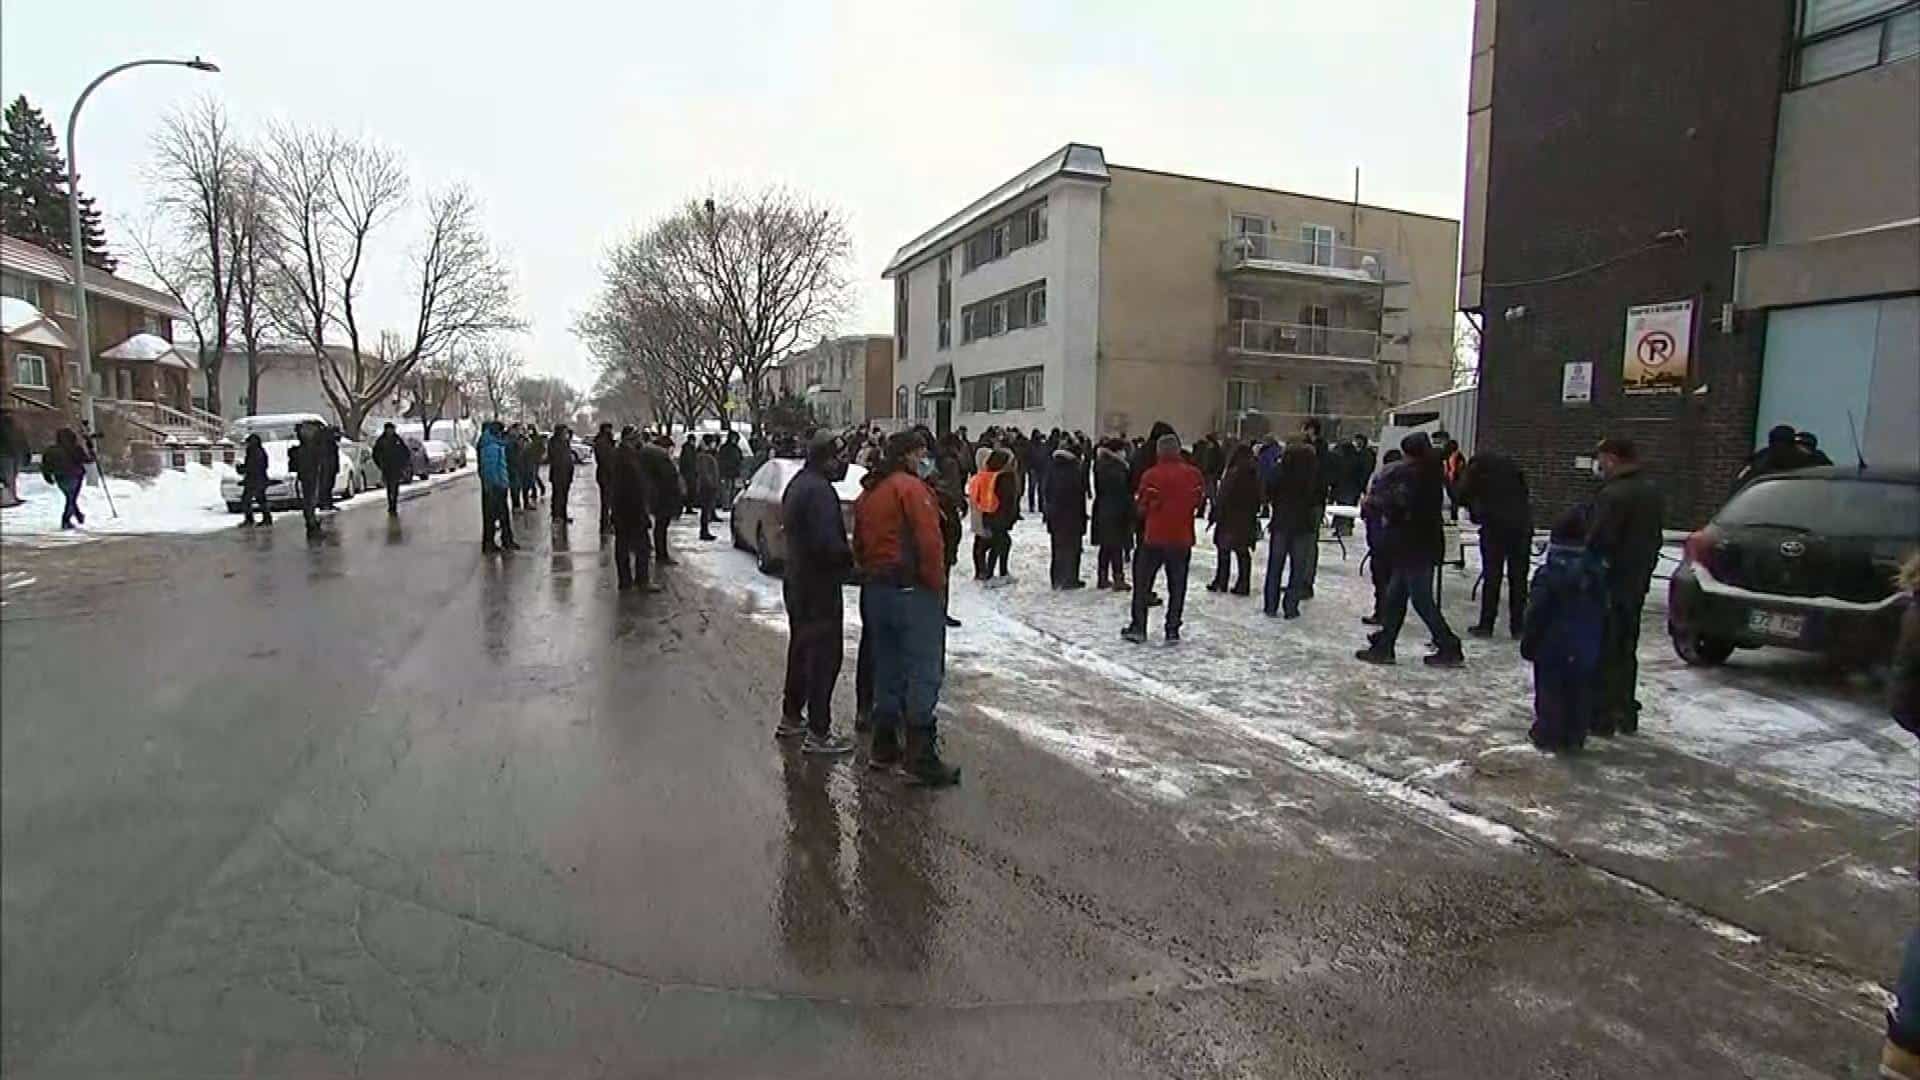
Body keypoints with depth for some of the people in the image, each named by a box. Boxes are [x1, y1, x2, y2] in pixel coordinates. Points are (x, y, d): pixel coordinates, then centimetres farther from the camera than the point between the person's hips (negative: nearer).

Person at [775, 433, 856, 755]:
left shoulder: (797, 484, 12)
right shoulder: (819, 490, -21)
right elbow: (828, 543, -29)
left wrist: (845, 551, 13)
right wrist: (853, 557, -11)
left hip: (797, 581, 10)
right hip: (819, 586, -10)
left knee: (800, 648, 20)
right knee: (824, 655, -3)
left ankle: (791, 717, 32)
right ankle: (818, 733, 2)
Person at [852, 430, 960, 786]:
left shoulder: (867, 494, 16)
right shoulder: (912, 488, -11)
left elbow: (859, 546, 18)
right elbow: (929, 542, -19)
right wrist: (937, 585, -11)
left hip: (875, 591, 9)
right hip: (914, 590, -9)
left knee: (887, 670, 17)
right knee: (924, 672, -4)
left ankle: (883, 747, 25)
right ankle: (920, 757, -4)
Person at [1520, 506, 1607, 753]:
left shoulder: (1549, 573, -16)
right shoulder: (1597, 572, 1)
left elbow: (1537, 612, -15)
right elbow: (1603, 613, 8)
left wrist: (1528, 641, -5)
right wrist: (1599, 644, 17)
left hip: (1552, 644, -5)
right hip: (1586, 648, 5)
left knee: (1549, 689, 5)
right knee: (1581, 691, 12)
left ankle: (1548, 732, 8)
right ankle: (1575, 736, 17)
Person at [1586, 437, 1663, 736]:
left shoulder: (1613, 495, -20)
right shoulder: (1652, 493, 12)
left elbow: (1598, 542, -23)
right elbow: (1654, 540, 17)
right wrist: (1643, 570, 22)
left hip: (1611, 585, -9)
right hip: (1637, 585, 9)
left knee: (1604, 654, -2)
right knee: (1626, 650, 18)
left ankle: (1603, 717, 2)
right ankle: (1626, 714, 26)